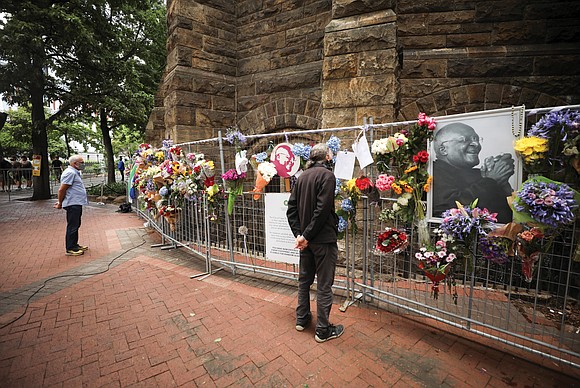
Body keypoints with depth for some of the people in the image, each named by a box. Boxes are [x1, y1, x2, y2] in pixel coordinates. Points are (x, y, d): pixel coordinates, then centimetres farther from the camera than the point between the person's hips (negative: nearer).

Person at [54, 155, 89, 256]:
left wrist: (61, 202, 21)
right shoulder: (70, 173, -15)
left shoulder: (75, 172, 18)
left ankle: (74, 245, 28)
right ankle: (70, 249, 3)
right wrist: (60, 203, -9)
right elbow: (62, 190, -19)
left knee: (76, 225, 17)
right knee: (72, 226, -4)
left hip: (77, 203, 10)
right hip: (73, 204, -10)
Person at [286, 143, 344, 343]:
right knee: (324, 284, 6)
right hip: (323, 238, -7)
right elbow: (322, 210, -21)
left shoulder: (302, 176, 8)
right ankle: (323, 330, 20)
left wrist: (298, 233, -1)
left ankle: (302, 319, 36)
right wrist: (306, 235, -15)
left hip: (306, 238, 7)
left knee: (304, 279, 20)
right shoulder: (327, 175, -13)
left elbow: (291, 208, 4)